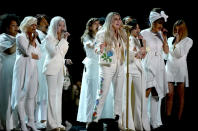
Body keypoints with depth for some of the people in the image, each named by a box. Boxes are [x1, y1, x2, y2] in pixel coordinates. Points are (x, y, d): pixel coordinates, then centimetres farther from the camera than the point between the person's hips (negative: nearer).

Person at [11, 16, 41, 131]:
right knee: (21, 95, -7)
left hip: (33, 68, 7)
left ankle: (31, 122, 10)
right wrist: (33, 40, -7)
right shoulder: (20, 37, -2)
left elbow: (39, 56, 10)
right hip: (23, 68, -7)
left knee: (32, 95, 6)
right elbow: (27, 52, -13)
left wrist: (31, 55, -6)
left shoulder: (35, 39, 18)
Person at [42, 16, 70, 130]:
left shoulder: (62, 38, 16)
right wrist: (63, 40, -11)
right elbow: (54, 51, -17)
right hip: (52, 68, -7)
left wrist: (65, 40, 5)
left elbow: (63, 52, 15)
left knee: (59, 94, 5)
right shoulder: (49, 38, -4)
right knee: (52, 94, -10)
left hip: (61, 68, 7)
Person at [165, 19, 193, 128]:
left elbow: (180, 54, -8)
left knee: (181, 95, 2)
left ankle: (179, 118, 5)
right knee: (170, 94, -8)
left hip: (180, 69, -2)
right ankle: (168, 118, -9)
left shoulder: (188, 41, 3)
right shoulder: (170, 39, 13)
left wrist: (177, 42, -10)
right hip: (169, 68, 2)